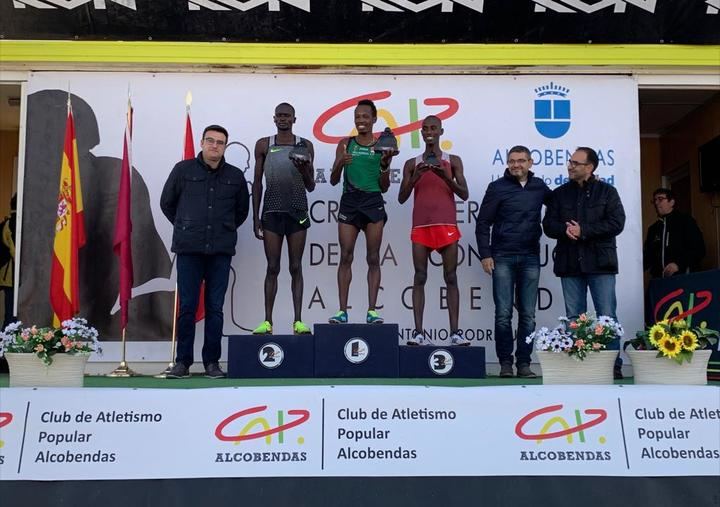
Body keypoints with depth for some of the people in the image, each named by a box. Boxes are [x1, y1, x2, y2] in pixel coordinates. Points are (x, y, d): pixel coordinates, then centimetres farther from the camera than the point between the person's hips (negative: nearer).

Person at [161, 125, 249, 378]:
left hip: (221, 251, 1)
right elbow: (166, 203, 14)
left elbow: (242, 209, 21)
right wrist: (185, 227, 14)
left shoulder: (235, 176, 9)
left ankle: (212, 362, 13)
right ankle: (183, 362, 10)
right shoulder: (183, 170, 4)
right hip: (189, 250, -1)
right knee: (187, 307, 1)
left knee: (215, 308, 4)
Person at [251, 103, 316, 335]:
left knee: (296, 267, 1)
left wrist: (304, 170, -14)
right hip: (272, 211, 0)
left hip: (297, 212, 0)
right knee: (272, 267, 1)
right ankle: (267, 321, 5)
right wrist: (255, 217, 3)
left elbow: (311, 187, 7)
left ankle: (298, 321, 3)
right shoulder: (263, 145, 8)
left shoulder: (305, 146, 6)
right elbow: (257, 182, 9)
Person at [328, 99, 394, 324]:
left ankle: (372, 310, 2)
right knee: (345, 256, -2)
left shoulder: (382, 146, 7)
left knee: (373, 258, 0)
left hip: (373, 202, -1)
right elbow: (333, 180, 8)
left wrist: (385, 165, -8)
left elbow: (384, 187, 8)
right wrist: (340, 164, -11)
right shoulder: (345, 144, 10)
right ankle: (342, 310, 1)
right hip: (349, 201, 1)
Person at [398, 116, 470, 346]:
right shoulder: (412, 163, 11)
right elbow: (402, 198, 6)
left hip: (447, 225, -1)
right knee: (420, 277, -3)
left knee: (451, 278, -1)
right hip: (421, 226, 1)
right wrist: (415, 177, -10)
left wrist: (447, 177, -14)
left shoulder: (453, 161, 9)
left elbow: (464, 195, 1)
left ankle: (455, 332, -1)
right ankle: (418, 331, -5)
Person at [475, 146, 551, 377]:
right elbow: (483, 223, 0)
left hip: (530, 257, 3)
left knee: (528, 315, 4)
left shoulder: (539, 186, 9)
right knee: (503, 314, -1)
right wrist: (485, 255, -7)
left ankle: (524, 363, 11)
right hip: (503, 257, -2)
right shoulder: (497, 187, 1)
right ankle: (505, 362, 8)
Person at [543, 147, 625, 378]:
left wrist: (583, 231, -14)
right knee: (574, 318, 6)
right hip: (570, 263, 3)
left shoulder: (607, 192, 5)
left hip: (600, 263, -3)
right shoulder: (560, 193, 14)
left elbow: (616, 223, -6)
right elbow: (548, 224, 7)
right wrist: (565, 230, -15)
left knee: (607, 316, -4)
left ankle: (613, 365, 2)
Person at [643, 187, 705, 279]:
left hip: (683, 277, -4)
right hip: (659, 279, 4)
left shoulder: (686, 221, 2)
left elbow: (699, 249, -7)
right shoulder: (653, 228, 18)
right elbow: (647, 256, 17)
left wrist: (679, 264, -20)